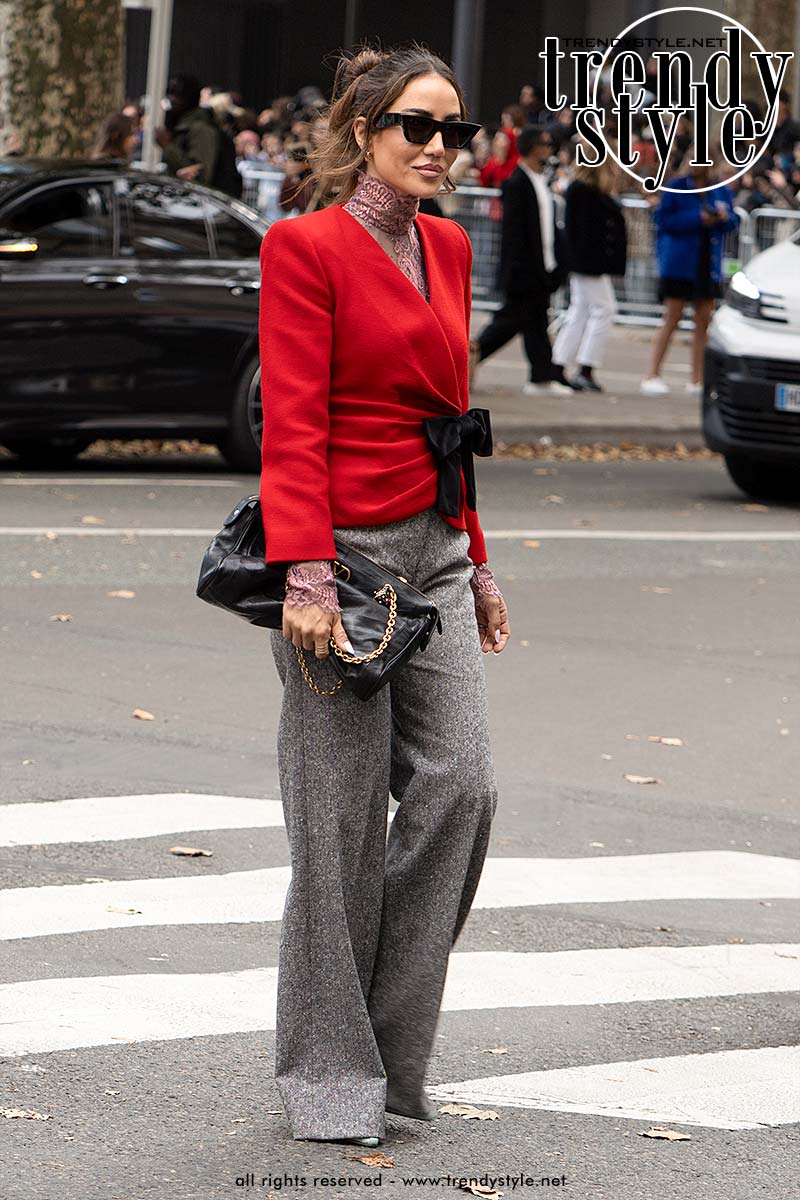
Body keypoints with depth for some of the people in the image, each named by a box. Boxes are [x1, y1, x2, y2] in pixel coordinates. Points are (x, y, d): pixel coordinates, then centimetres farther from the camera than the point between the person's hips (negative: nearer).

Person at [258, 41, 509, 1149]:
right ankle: (328, 1075, 8)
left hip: (435, 552, 7)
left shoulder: (447, 249, 14)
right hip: (345, 549, -7)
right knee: (343, 821, -3)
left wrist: (476, 561, 19)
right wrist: (308, 577, -21)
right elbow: (293, 428, -14)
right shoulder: (307, 248, -8)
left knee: (460, 785, -1)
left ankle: (392, 1054, 11)